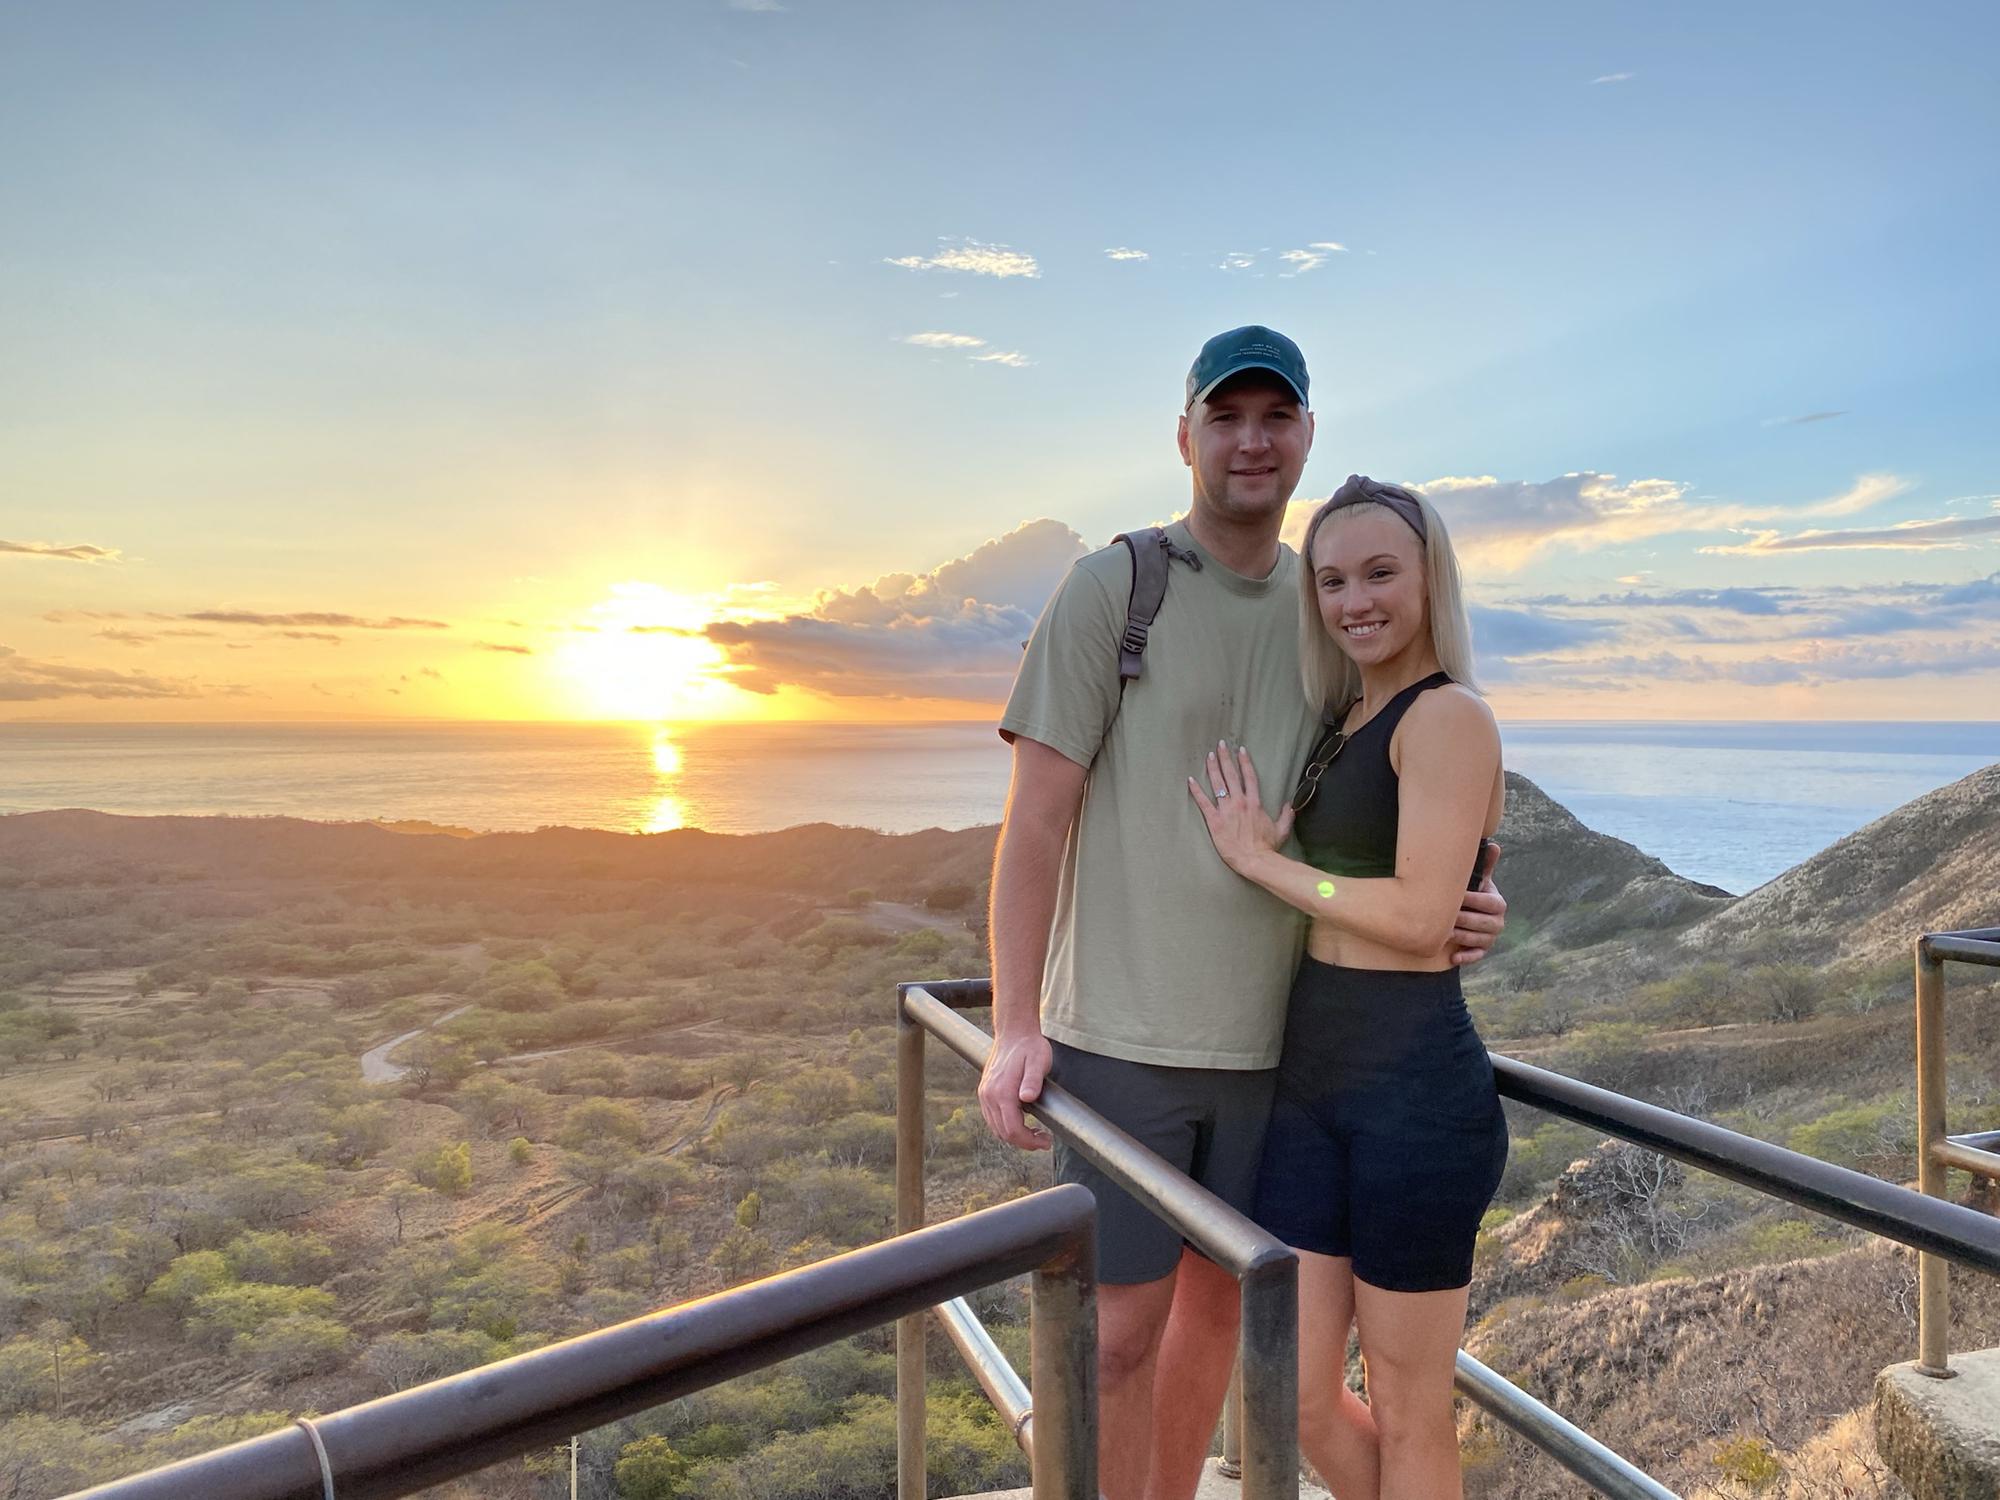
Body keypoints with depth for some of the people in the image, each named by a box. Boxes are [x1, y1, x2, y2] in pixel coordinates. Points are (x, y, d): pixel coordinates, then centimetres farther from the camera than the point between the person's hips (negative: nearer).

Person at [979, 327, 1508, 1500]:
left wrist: (1466, 907, -9)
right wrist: (1016, 1029, -15)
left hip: (1270, 1037, 5)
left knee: (1218, 1297, 18)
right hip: (1121, 1036, -5)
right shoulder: (1112, 587, -8)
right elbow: (1037, 818, -10)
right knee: (1123, 1324, 3)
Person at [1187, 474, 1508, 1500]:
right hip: (1312, 1079, 8)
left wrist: (1259, 858, -10)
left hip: (1413, 1084, -8)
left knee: (1406, 1413, 11)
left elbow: (1420, 917, -20)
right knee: (1301, 1401, 15)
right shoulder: (1342, 724, 14)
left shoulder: (1446, 716, -11)